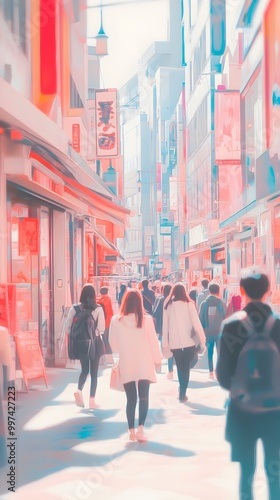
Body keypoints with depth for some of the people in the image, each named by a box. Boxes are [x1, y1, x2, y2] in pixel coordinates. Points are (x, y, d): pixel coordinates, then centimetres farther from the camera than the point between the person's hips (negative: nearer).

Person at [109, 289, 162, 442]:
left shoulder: (116, 320, -9)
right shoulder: (146, 319, -12)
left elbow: (113, 344, 3)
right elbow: (153, 341, -5)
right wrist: (158, 359, 9)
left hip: (126, 365, 1)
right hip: (144, 364, -1)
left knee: (130, 398, 11)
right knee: (143, 397, 4)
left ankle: (132, 430, 13)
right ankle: (140, 427, -11)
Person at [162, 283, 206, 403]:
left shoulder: (168, 305, 2)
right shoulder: (189, 304, -5)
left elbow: (165, 325, 2)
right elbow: (196, 323, -8)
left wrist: (165, 343, 7)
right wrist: (202, 340, -5)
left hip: (174, 342, 2)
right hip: (188, 341, -2)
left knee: (180, 367, 18)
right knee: (185, 367, 10)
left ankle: (182, 391, 24)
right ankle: (182, 394, 4)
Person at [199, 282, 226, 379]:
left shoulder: (204, 304, -2)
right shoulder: (222, 304, -6)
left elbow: (200, 319, 0)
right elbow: (225, 318, -2)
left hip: (208, 332, 2)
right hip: (219, 332, -2)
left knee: (210, 352, 12)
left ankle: (211, 372, 12)